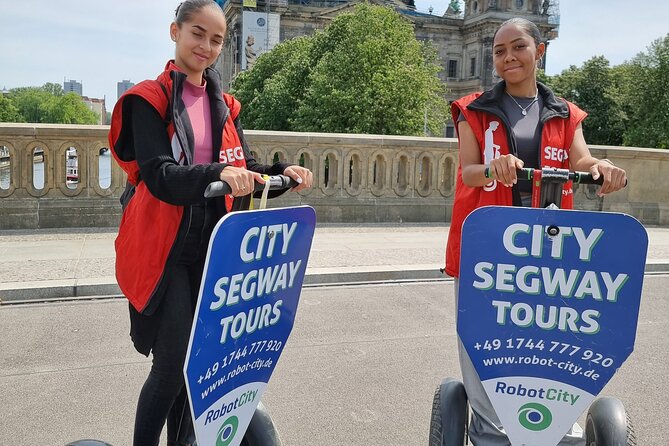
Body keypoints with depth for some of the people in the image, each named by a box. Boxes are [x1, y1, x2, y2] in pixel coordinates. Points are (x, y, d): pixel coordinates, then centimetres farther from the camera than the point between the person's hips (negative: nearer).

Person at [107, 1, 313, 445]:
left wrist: (282, 172, -13)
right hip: (165, 250, -5)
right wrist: (217, 172, -36)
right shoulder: (149, 100, -5)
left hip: (211, 248, 5)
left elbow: (244, 171, 7)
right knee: (173, 363, -6)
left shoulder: (223, 105, 13)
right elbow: (159, 175, -19)